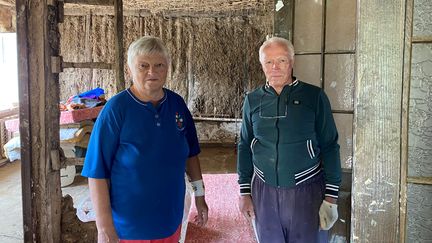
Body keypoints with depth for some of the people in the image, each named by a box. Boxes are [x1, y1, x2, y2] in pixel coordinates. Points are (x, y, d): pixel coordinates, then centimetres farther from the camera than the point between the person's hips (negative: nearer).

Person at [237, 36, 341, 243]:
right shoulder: (252, 100, 3)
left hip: (307, 191, -2)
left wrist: (331, 197, -6)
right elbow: (245, 147, 9)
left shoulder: (314, 96, -5)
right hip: (264, 192, 3)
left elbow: (329, 147, -3)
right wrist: (244, 192, 6)